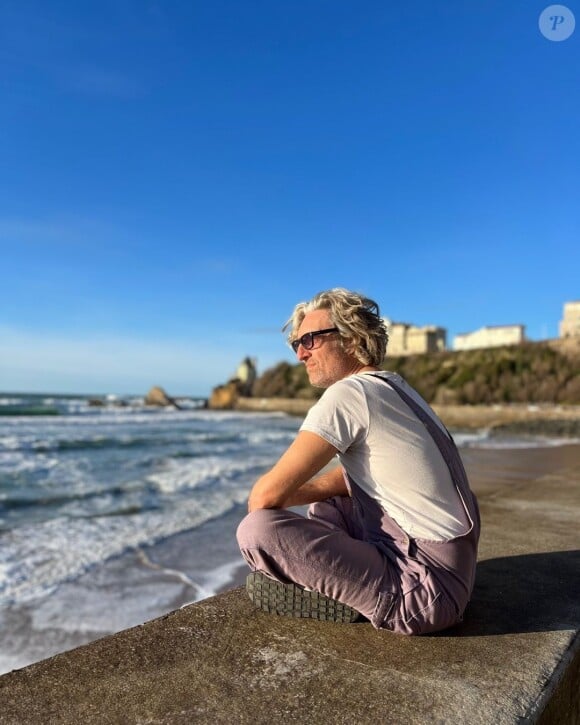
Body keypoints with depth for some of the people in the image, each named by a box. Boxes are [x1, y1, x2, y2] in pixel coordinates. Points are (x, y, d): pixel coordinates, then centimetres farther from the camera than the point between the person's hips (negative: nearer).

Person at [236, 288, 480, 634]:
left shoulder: (348, 393, -17)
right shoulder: (393, 386, 11)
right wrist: (288, 494, 8)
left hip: (425, 588, -9)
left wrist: (259, 503, 7)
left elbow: (266, 494, -17)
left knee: (258, 529, -19)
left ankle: (345, 599, 0)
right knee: (324, 507, 26)